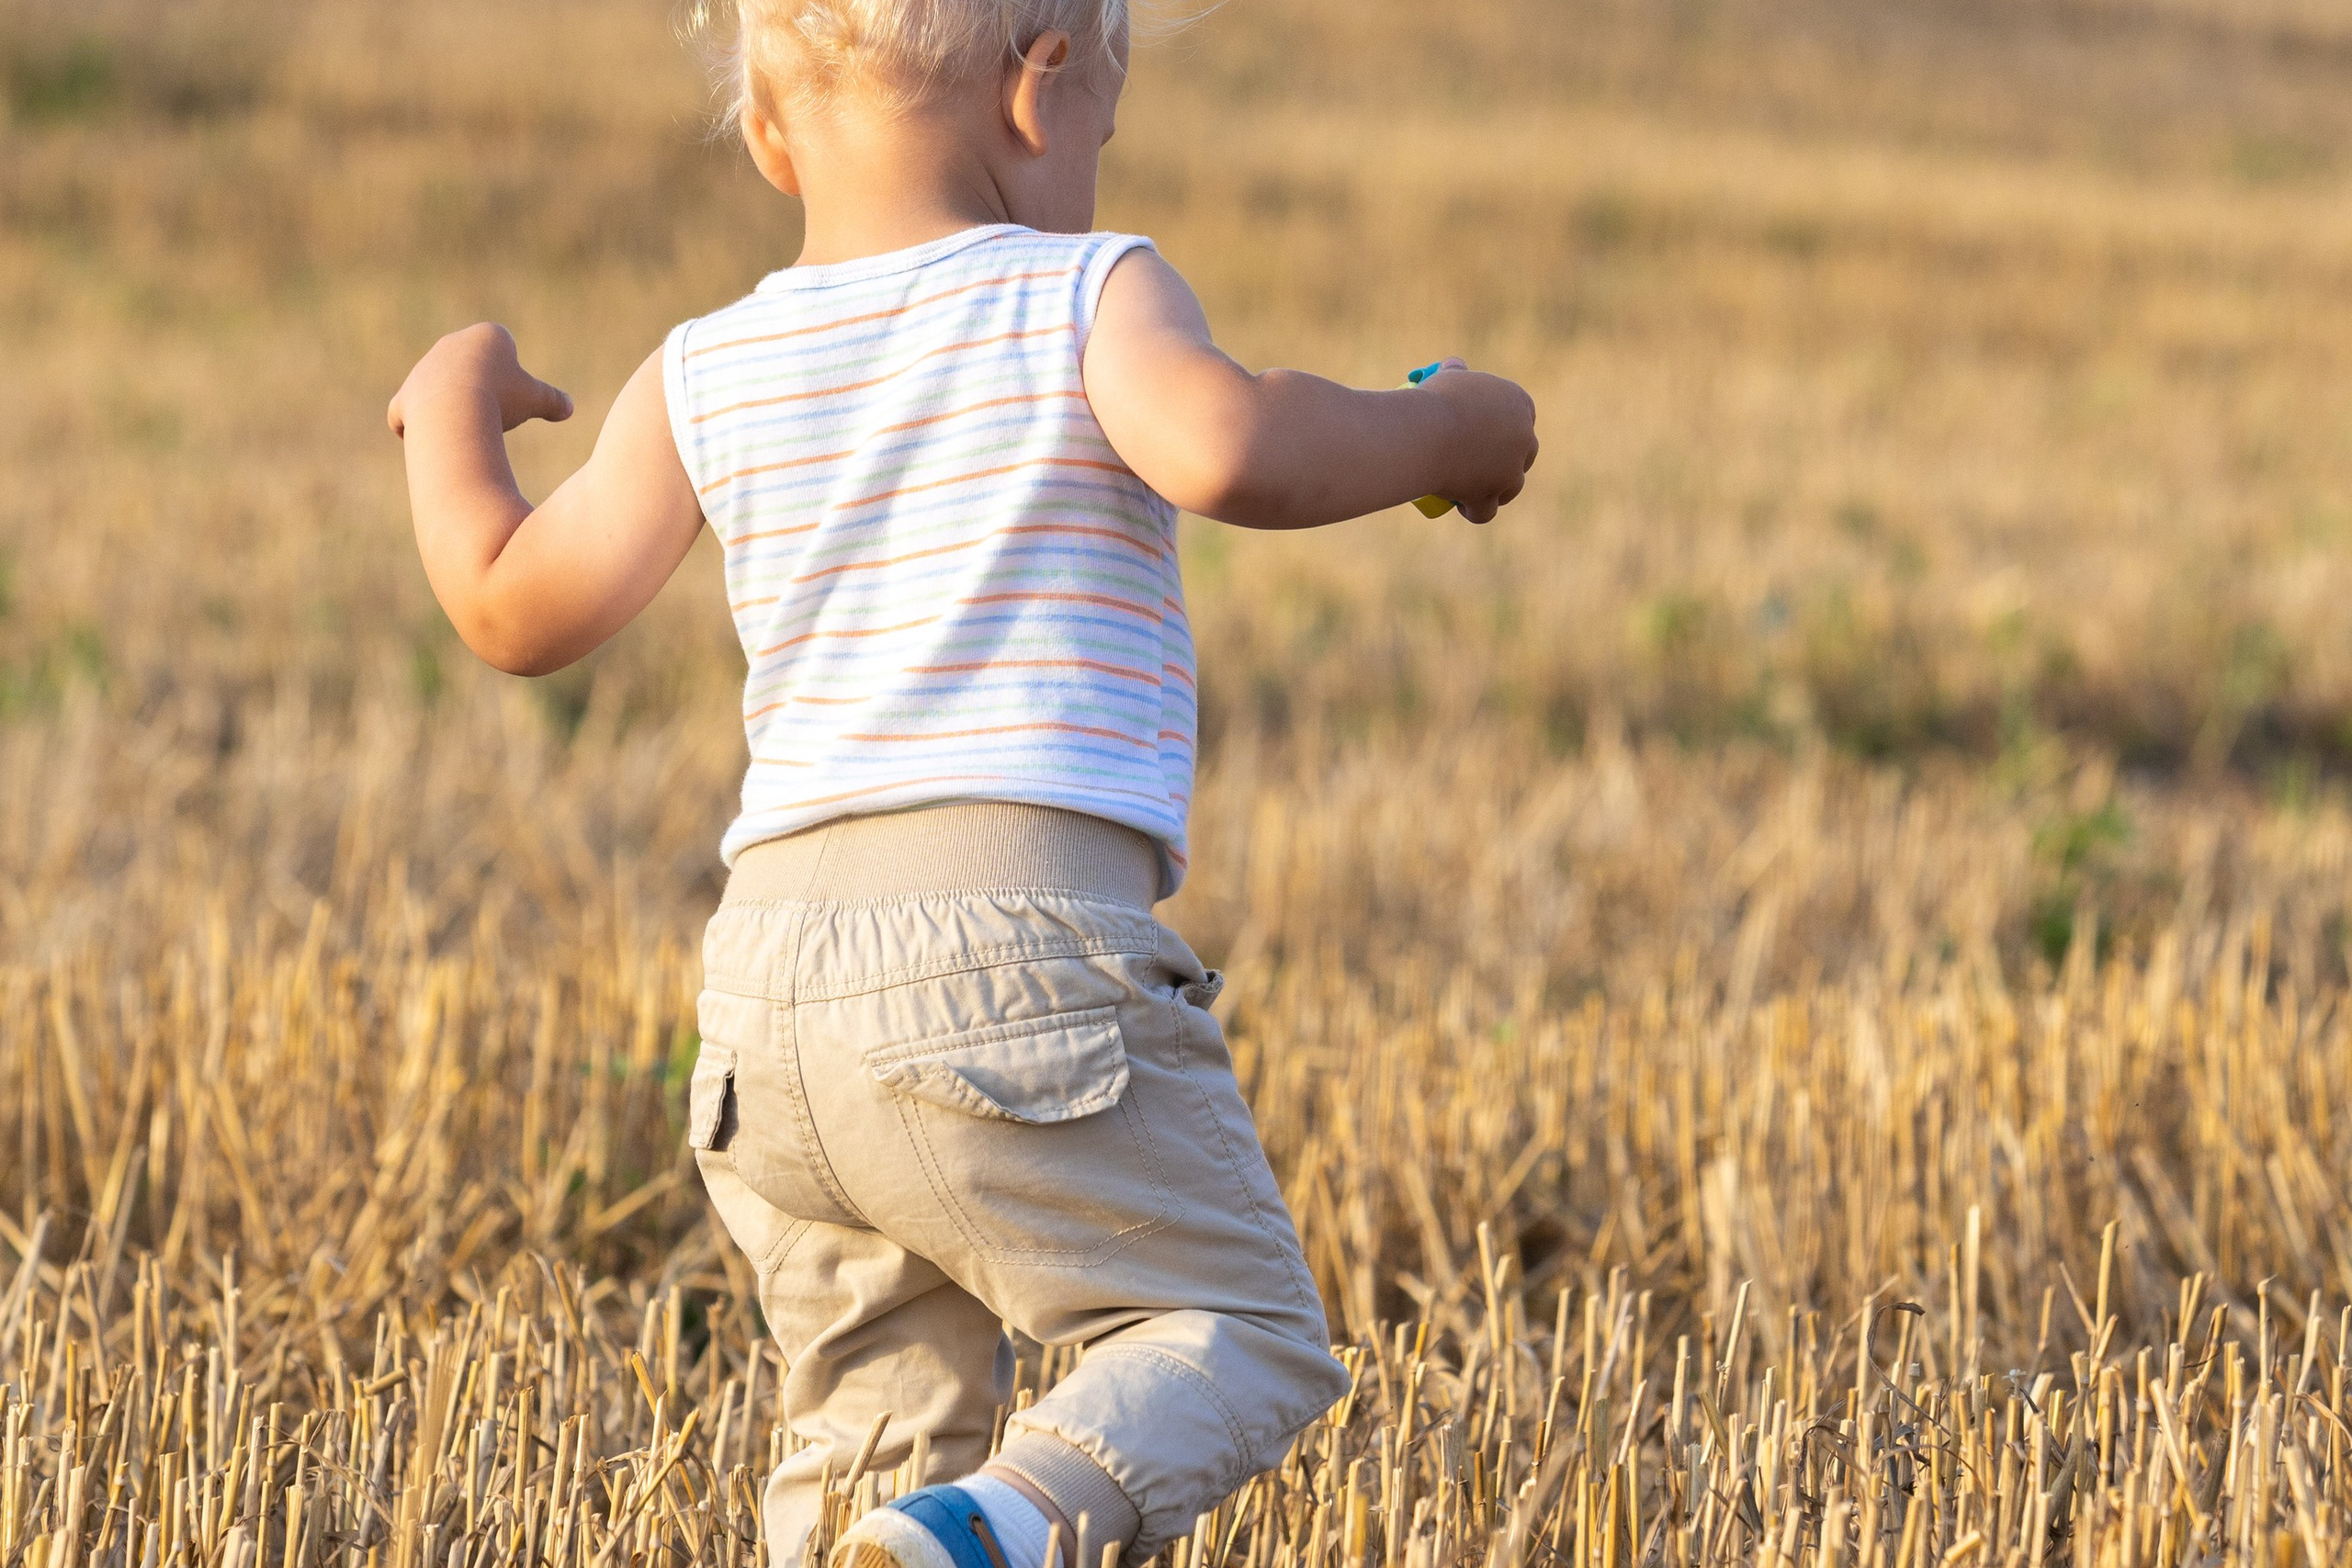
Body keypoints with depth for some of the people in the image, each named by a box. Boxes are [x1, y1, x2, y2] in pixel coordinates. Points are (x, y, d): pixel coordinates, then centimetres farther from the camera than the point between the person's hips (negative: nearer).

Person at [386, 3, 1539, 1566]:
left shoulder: (708, 377, 13)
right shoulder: (1086, 296, 0)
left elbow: (516, 609, 17)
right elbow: (1231, 451, -19)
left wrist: (455, 407, 35)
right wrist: (1454, 432, -3)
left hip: (776, 963, 6)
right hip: (1015, 940, -5)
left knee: (876, 1415, 17)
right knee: (1245, 1336, 1)